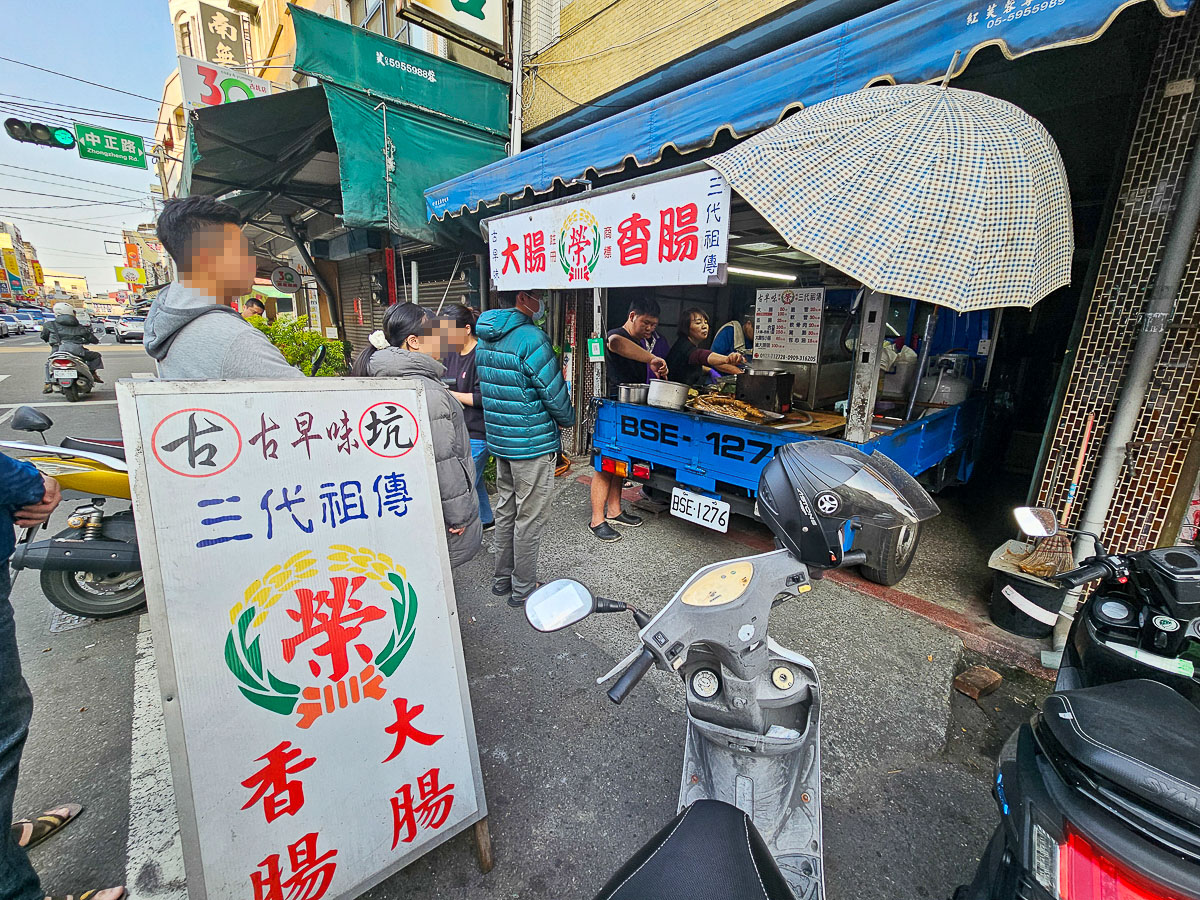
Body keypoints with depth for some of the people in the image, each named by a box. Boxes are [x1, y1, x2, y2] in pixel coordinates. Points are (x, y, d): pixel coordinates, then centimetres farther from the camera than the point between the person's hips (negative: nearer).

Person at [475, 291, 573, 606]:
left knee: (505, 511, 19)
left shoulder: (484, 339, 8)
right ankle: (522, 588, 19)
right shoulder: (531, 338, -19)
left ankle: (502, 579, 33)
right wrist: (568, 418, 2)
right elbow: (554, 392, -16)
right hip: (532, 444, -8)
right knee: (530, 518, 5)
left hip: (499, 440, 8)